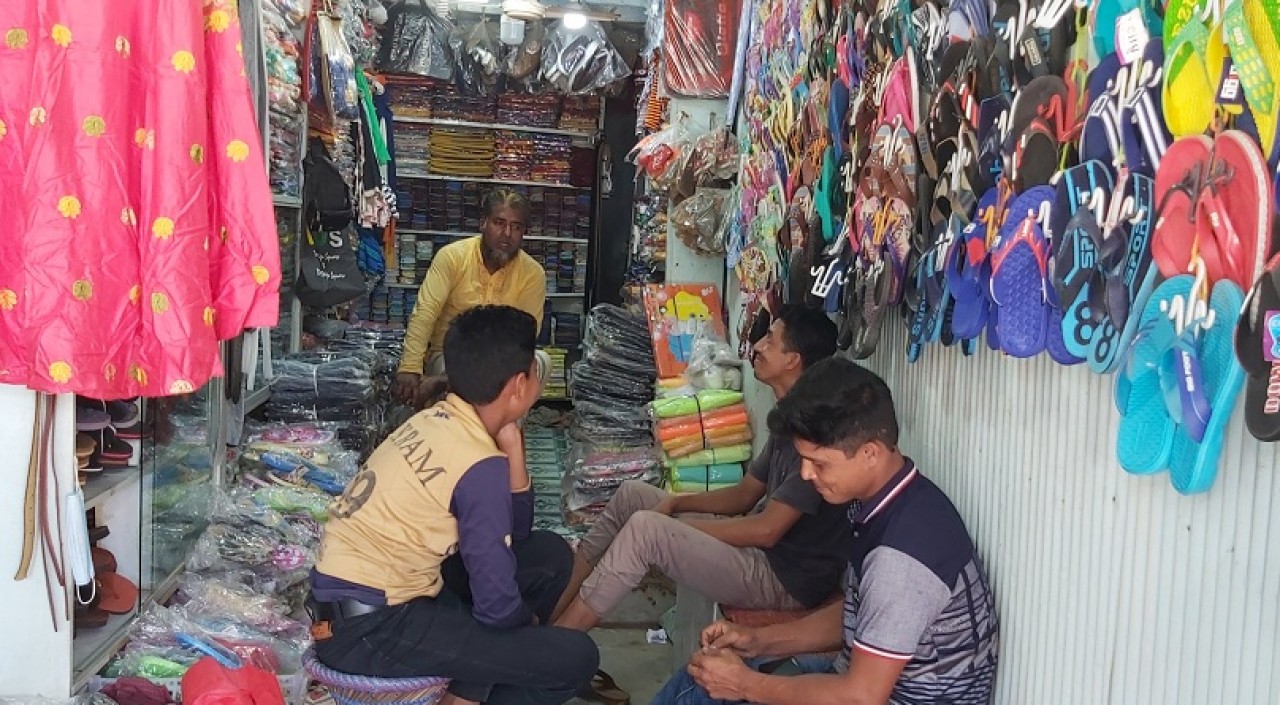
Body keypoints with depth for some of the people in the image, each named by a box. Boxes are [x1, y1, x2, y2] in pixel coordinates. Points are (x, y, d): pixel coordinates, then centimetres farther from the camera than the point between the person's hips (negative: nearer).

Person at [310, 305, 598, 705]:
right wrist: (531, 621, 5)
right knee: (576, 659, -12)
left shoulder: (437, 421, 4)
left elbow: (514, 532, 11)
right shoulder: (481, 466, -20)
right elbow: (497, 606, -17)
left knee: (550, 555, 12)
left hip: (359, 594, 9)